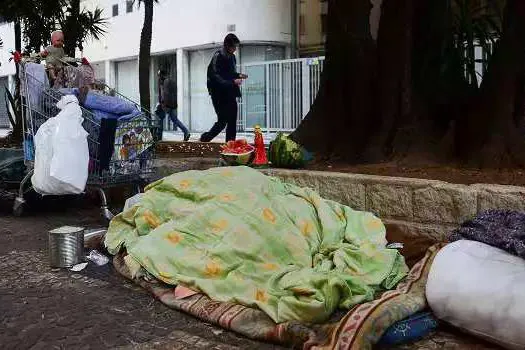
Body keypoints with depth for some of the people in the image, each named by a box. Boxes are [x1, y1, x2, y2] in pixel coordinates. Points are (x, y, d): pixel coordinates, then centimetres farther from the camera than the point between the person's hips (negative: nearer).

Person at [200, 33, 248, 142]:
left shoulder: (232, 57, 12)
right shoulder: (218, 56, -12)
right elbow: (215, 77, -19)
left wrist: (238, 76, 3)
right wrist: (233, 82, -25)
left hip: (230, 94, 8)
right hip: (220, 95, -7)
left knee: (232, 121, 5)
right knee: (222, 121, -4)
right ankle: (205, 138, 14)